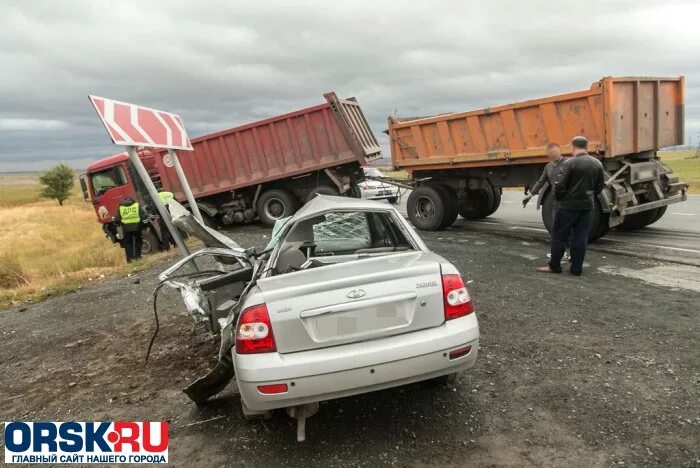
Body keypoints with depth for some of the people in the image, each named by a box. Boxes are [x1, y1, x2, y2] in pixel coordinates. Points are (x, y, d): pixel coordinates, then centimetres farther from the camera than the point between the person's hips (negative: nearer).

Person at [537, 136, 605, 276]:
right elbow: (600, 185, 14)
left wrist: (558, 198, 0)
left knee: (559, 235, 4)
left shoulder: (570, 163, -14)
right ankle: (577, 268, 11)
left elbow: (559, 184, -16)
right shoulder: (597, 163, 8)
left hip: (569, 205, -6)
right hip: (587, 205, 6)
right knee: (581, 237, 8)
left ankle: (554, 266, 10)